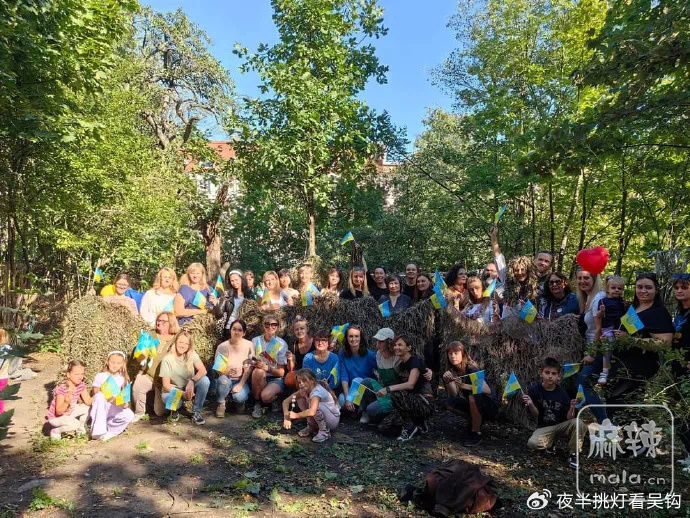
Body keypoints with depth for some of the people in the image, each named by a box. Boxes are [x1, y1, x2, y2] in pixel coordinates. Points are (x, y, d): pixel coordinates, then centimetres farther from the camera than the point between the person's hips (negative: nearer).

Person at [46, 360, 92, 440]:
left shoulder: (81, 386, -11)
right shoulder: (61, 389, -30)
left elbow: (89, 402, -12)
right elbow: (59, 412, -30)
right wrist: (67, 402, -47)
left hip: (68, 413, 7)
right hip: (55, 417, -7)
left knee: (87, 408, -9)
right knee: (75, 424, -29)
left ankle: (81, 428, 12)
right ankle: (55, 431, -2)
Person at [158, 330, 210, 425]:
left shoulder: (192, 355, -8)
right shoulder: (167, 359, -14)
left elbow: (203, 370, -23)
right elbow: (166, 384, -16)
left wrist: (192, 381, -41)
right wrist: (182, 393, -29)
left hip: (190, 388, 2)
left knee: (205, 380, -27)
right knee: (165, 396, -36)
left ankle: (196, 412, -10)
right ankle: (175, 409, 3)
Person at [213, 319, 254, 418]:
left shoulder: (249, 345, -7)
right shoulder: (222, 346, -8)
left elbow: (248, 368, -6)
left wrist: (240, 384, -15)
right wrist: (225, 372, -28)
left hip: (242, 380, -1)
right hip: (227, 379, 1)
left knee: (239, 398, -30)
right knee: (223, 380, -35)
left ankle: (239, 402, 9)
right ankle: (221, 404, -6)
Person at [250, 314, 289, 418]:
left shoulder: (281, 344, -5)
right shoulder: (256, 341, 1)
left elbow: (281, 372, -5)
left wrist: (267, 368, -23)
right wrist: (254, 364, -20)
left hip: (276, 379, -2)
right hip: (259, 378, 3)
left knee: (265, 396, -34)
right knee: (258, 371, -33)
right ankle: (257, 403, -14)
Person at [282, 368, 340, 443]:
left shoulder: (317, 391, -30)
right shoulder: (304, 390, -5)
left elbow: (312, 412, -47)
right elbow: (286, 401, -3)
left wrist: (295, 415, -32)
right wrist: (286, 417, -17)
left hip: (333, 420, -8)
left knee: (315, 405, -35)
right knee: (300, 399, -4)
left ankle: (324, 432, -12)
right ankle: (311, 427, 8)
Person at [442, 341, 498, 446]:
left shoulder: (471, 369, -20)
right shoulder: (452, 371, -2)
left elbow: (487, 390, -30)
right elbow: (454, 396, -7)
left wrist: (464, 385, -39)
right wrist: (448, 381, -23)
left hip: (490, 407, -6)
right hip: (472, 406, 6)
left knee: (473, 396, -34)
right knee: (449, 403, -15)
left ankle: (476, 433, -16)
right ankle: (476, 419, 5)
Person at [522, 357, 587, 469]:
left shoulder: (562, 392, -11)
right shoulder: (534, 389, -11)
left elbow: (568, 418, -9)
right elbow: (536, 414, -7)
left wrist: (572, 408, -31)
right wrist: (530, 404, -29)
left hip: (561, 425, 0)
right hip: (544, 427, 0)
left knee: (578, 423, -31)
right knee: (532, 443, -29)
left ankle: (573, 455, -8)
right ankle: (550, 442, 8)